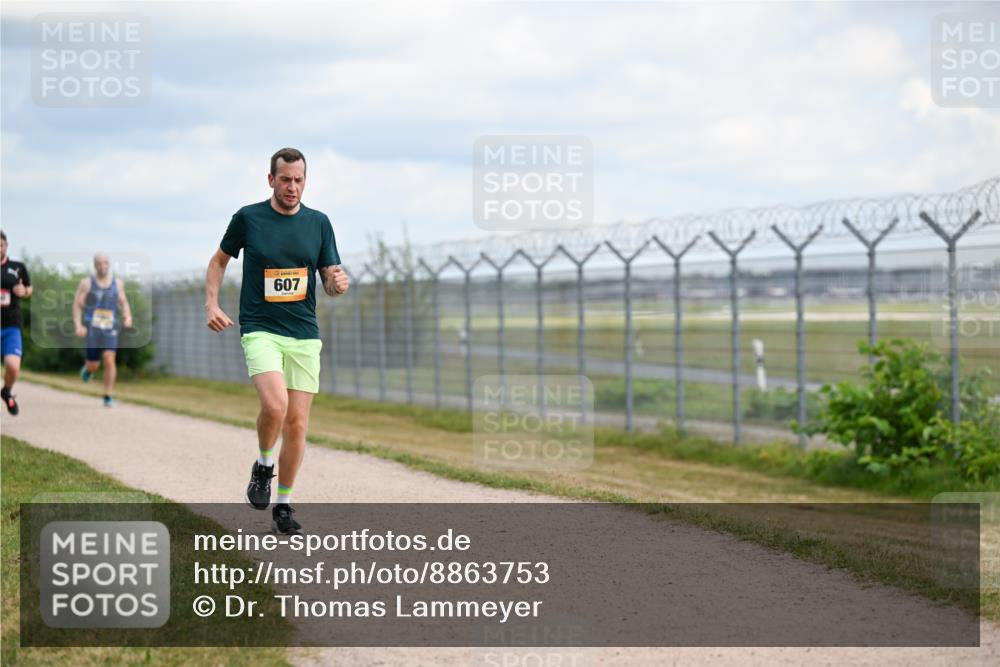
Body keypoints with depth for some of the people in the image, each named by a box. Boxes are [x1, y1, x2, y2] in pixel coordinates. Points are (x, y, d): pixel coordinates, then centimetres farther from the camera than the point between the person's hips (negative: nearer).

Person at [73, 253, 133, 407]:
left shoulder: (118, 283, 8)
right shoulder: (86, 283, -1)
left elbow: (123, 302, 17)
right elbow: (77, 305, -1)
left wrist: (127, 316, -3)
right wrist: (78, 325, -14)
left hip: (110, 328, 2)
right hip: (91, 328, -1)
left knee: (109, 360, -14)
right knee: (94, 365, 0)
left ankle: (108, 396, -7)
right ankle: (88, 369, 39)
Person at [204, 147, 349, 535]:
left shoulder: (318, 223, 6)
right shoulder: (247, 218, 0)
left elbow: (330, 279, 9)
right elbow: (219, 260, 15)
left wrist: (338, 283, -15)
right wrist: (211, 305, 2)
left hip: (305, 335, 3)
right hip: (260, 330, -3)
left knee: (297, 423, 1)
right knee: (275, 405, -26)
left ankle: (283, 507, 16)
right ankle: (263, 467, 4)